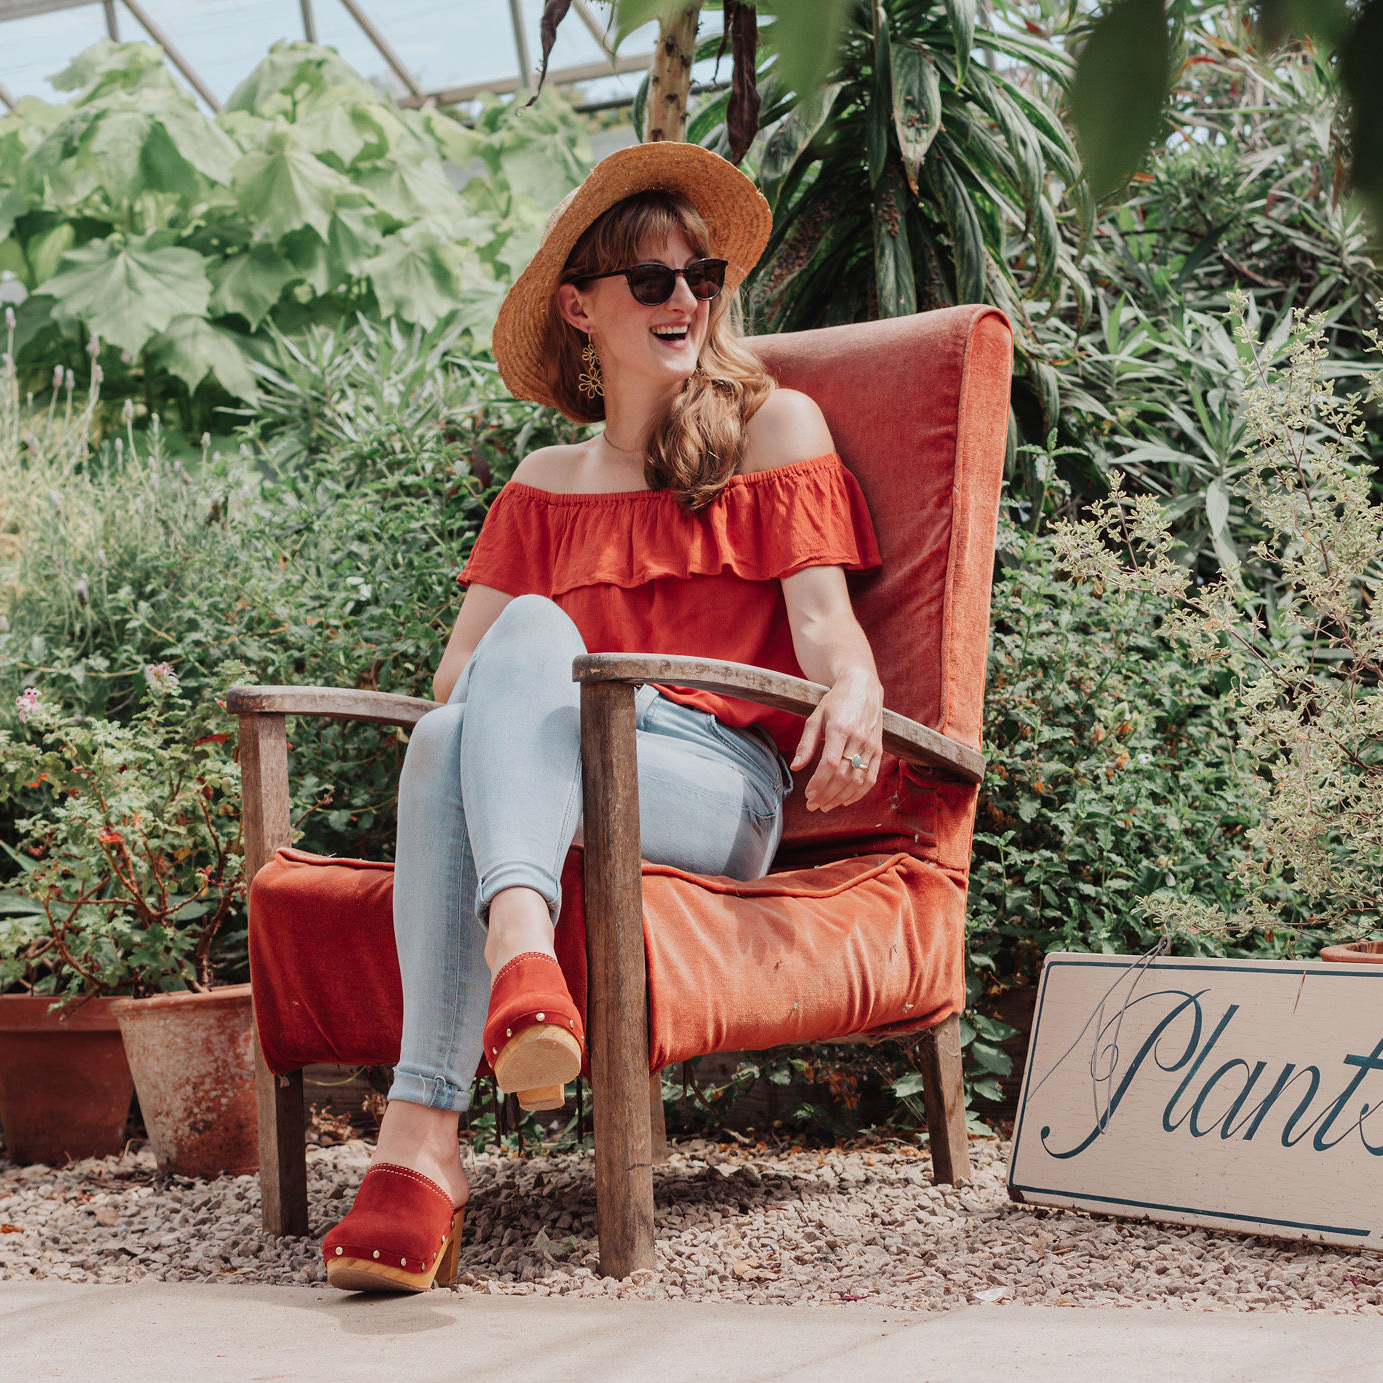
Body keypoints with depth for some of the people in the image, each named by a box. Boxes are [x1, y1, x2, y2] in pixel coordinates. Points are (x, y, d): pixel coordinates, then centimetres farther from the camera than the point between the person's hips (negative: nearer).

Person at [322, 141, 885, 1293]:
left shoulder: (776, 425, 17)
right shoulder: (545, 486, 27)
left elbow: (822, 615, 4)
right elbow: (458, 664, 16)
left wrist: (854, 688, -20)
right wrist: (482, 695, -9)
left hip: (724, 790, -3)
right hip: (569, 775, 3)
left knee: (533, 631, -33)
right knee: (450, 735, -33)